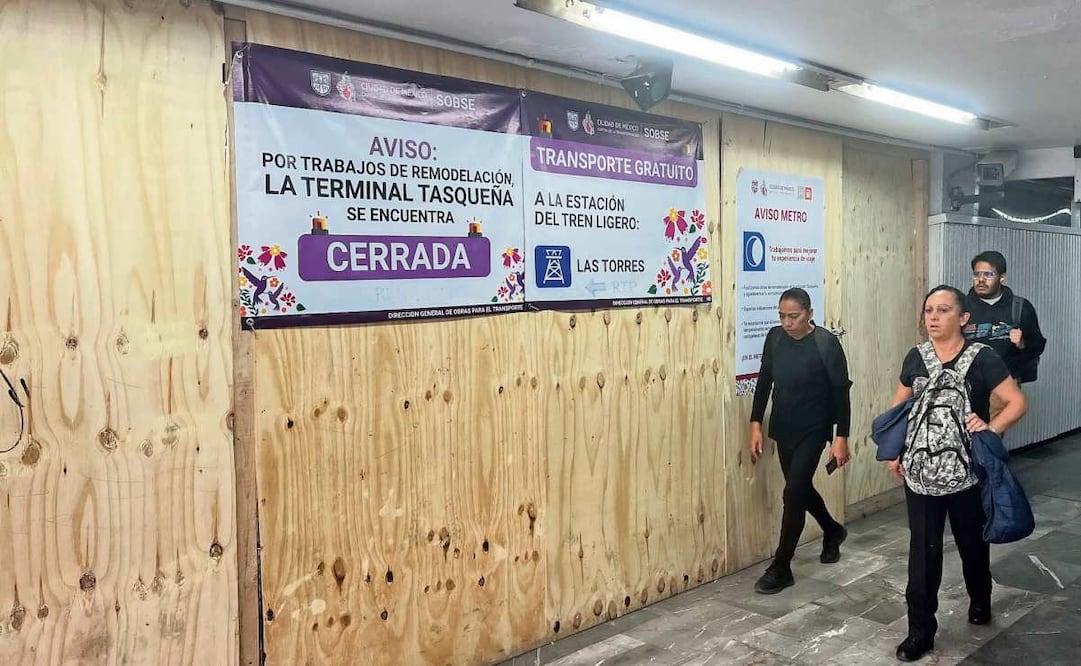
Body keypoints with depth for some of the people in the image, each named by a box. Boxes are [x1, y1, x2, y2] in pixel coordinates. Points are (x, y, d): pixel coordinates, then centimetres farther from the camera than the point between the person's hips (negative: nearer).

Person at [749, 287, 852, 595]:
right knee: (801, 489, 18)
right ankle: (833, 532, 46)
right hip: (783, 429, 6)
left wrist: (841, 437, -13)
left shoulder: (826, 343, -15)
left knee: (793, 493, -9)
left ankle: (781, 568, 2)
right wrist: (756, 425, 3)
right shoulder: (775, 337, -1)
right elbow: (764, 381, 6)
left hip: (813, 431, -6)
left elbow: (840, 392, -11)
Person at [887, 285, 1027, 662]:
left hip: (966, 473, -2)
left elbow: (1018, 402, -9)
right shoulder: (916, 358, 3)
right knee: (923, 551, 4)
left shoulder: (982, 358, -8)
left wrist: (992, 428, -24)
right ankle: (921, 631, 12)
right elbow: (899, 407, 13)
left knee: (972, 543, 18)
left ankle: (980, 602, 46)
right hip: (920, 473, 2)